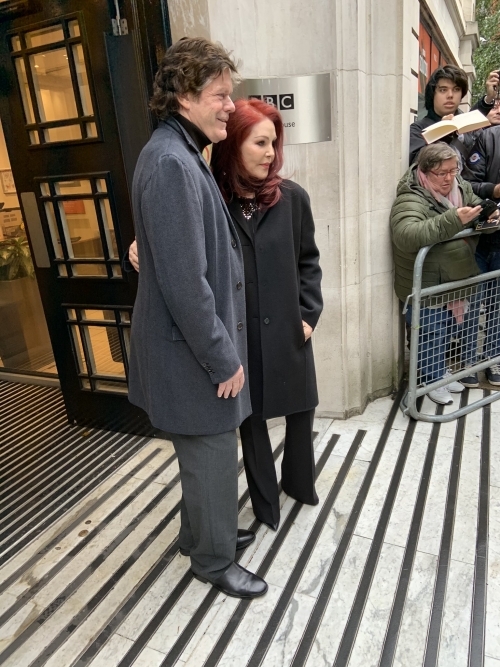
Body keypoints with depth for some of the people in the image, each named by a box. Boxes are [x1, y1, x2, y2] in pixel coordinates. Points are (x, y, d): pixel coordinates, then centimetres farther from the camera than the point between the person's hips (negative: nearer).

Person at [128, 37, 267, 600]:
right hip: (192, 348, -10)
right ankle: (214, 560, 34)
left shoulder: (180, 153, 11)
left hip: (199, 341, 10)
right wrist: (223, 358, -17)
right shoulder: (170, 163, -21)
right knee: (213, 456, 9)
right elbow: (184, 282, -26)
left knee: (205, 452, 24)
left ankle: (204, 533, 47)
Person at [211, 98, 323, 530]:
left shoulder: (292, 197, -3)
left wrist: (308, 314, -2)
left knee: (301, 408, 16)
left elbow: (308, 260, 5)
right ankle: (265, 501, 36)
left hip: (287, 330, 2)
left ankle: (299, 481, 45)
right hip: (237, 335, -2)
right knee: (250, 416, 13)